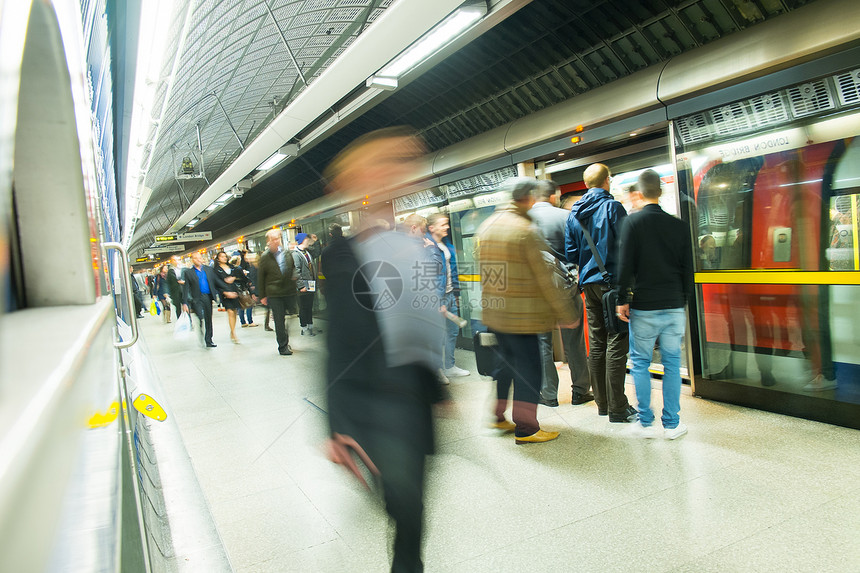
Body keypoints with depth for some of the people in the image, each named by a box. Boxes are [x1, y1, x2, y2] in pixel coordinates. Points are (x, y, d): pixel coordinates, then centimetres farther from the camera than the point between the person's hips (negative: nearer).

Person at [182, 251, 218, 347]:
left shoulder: (209, 269, 11)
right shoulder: (188, 272, 3)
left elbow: (214, 282, 12)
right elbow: (185, 288, 1)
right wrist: (184, 303, -5)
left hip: (208, 297, 3)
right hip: (197, 299, -3)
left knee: (208, 319, 9)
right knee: (201, 318, -18)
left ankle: (208, 341, 20)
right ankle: (203, 340, -4)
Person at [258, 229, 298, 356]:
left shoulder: (287, 253, 7)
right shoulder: (265, 257, -2)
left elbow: (294, 267, 22)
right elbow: (260, 277, 2)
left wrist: (295, 275, 0)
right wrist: (262, 296, 1)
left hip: (289, 292, 3)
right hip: (274, 294, -3)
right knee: (279, 321, -1)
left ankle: (286, 342, 24)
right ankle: (283, 347, 8)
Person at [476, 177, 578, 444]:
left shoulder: (485, 226, 8)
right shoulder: (526, 231, -15)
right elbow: (545, 279, -14)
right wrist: (566, 314, -6)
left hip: (493, 312, 8)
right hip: (521, 315, -8)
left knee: (506, 363, 22)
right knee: (528, 368, 4)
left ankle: (497, 416, 33)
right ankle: (525, 429, 14)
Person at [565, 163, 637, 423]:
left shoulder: (573, 214, 8)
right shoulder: (612, 207, -9)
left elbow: (571, 253, 7)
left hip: (589, 284, 6)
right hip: (612, 282, -6)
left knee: (596, 344, 11)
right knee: (616, 344, -3)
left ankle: (602, 403, 20)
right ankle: (617, 409, 1)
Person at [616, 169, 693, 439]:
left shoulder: (634, 222, -6)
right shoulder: (679, 225, 6)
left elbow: (626, 266, -9)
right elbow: (688, 268, 10)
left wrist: (622, 300, -2)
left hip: (644, 308, -3)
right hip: (674, 306, 3)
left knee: (640, 362, 8)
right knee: (672, 362, 10)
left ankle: (646, 422, 13)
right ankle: (672, 424, 16)